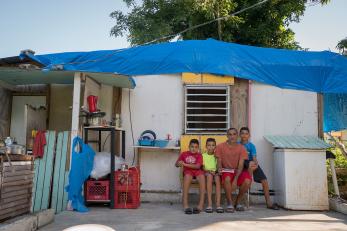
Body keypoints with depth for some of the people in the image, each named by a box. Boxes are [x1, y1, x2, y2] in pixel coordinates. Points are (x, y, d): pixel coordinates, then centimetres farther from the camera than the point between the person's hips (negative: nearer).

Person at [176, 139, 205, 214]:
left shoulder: (199, 155, 7)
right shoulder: (184, 154, 11)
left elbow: (198, 166, -9)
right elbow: (176, 164, 11)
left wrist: (185, 164, -16)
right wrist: (179, 163, -15)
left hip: (197, 171, 0)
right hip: (187, 171, 0)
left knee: (202, 177, -34)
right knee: (187, 176, -36)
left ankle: (201, 204, -35)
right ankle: (185, 204, -37)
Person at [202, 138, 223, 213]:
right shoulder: (203, 155, 14)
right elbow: (202, 167, 5)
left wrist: (217, 170, -13)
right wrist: (208, 171, -13)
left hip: (216, 172, 1)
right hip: (207, 172, -1)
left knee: (217, 178, -34)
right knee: (209, 176, -36)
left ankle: (218, 204, -42)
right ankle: (209, 204, -42)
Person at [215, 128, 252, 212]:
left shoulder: (241, 148, -3)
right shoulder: (220, 147, -3)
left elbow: (240, 165, -10)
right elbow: (219, 162, 1)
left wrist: (235, 179, -23)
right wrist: (220, 169, -24)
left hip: (238, 171, 2)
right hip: (226, 170, -1)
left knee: (248, 181, -28)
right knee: (227, 179, -37)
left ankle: (237, 202, -5)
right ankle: (230, 203, -18)